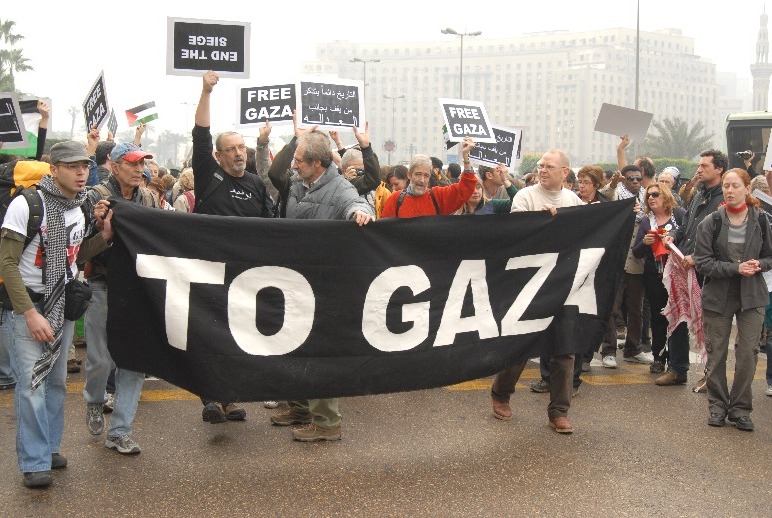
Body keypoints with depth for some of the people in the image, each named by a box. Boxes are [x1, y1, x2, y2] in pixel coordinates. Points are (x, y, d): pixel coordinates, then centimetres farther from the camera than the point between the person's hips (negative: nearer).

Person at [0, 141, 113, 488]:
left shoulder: (81, 209, 5)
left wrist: (103, 237, -2)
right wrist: (30, 313, -19)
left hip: (64, 304, 6)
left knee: (57, 381, 11)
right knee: (32, 382, -8)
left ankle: (49, 446, 25)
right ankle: (35, 463, 1)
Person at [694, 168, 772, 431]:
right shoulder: (711, 223, -6)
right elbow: (702, 262, -10)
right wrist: (736, 268, -20)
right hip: (718, 296, 0)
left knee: (748, 352, -3)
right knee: (716, 352, 7)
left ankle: (740, 408, 10)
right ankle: (718, 405, 21)